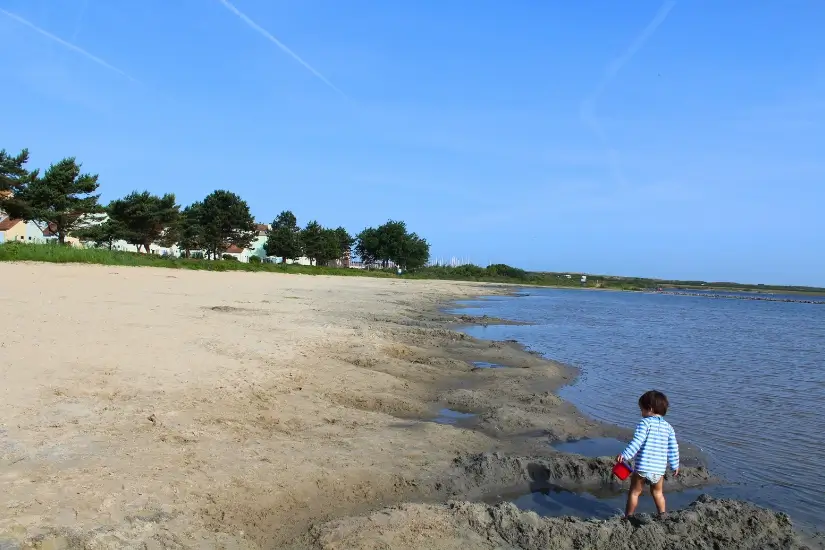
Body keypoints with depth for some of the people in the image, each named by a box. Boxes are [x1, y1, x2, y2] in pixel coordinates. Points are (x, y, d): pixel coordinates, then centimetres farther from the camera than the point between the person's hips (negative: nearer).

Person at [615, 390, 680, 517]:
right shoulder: (668, 427, 8)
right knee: (658, 493, 24)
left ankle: (628, 517, 14)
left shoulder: (645, 422, -9)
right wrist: (675, 466, 22)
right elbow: (673, 448, 11)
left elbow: (637, 442, -19)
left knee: (634, 492, 9)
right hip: (659, 469, 5)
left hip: (643, 467, -5)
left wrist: (625, 455, -20)